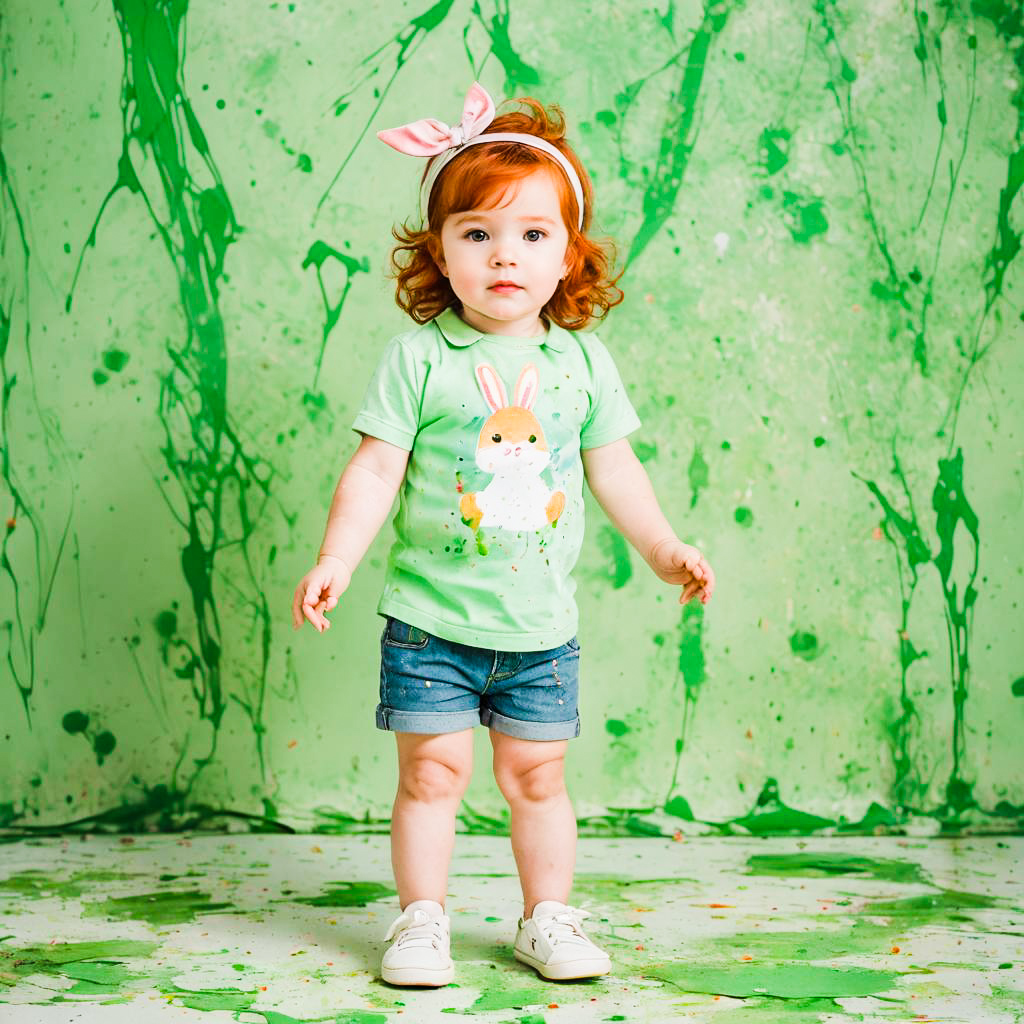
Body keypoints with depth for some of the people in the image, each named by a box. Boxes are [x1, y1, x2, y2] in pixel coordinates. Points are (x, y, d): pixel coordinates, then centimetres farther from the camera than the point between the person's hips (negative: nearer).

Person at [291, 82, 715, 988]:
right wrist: (335, 560, -14)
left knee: (536, 776, 10)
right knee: (432, 771, 3)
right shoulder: (419, 356, -7)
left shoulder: (582, 360, 3)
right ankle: (422, 921, 19)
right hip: (431, 617, -2)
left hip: (541, 622, 2)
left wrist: (664, 549, 12)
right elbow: (376, 469, -7)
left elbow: (613, 470, 12)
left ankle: (547, 917, 26)